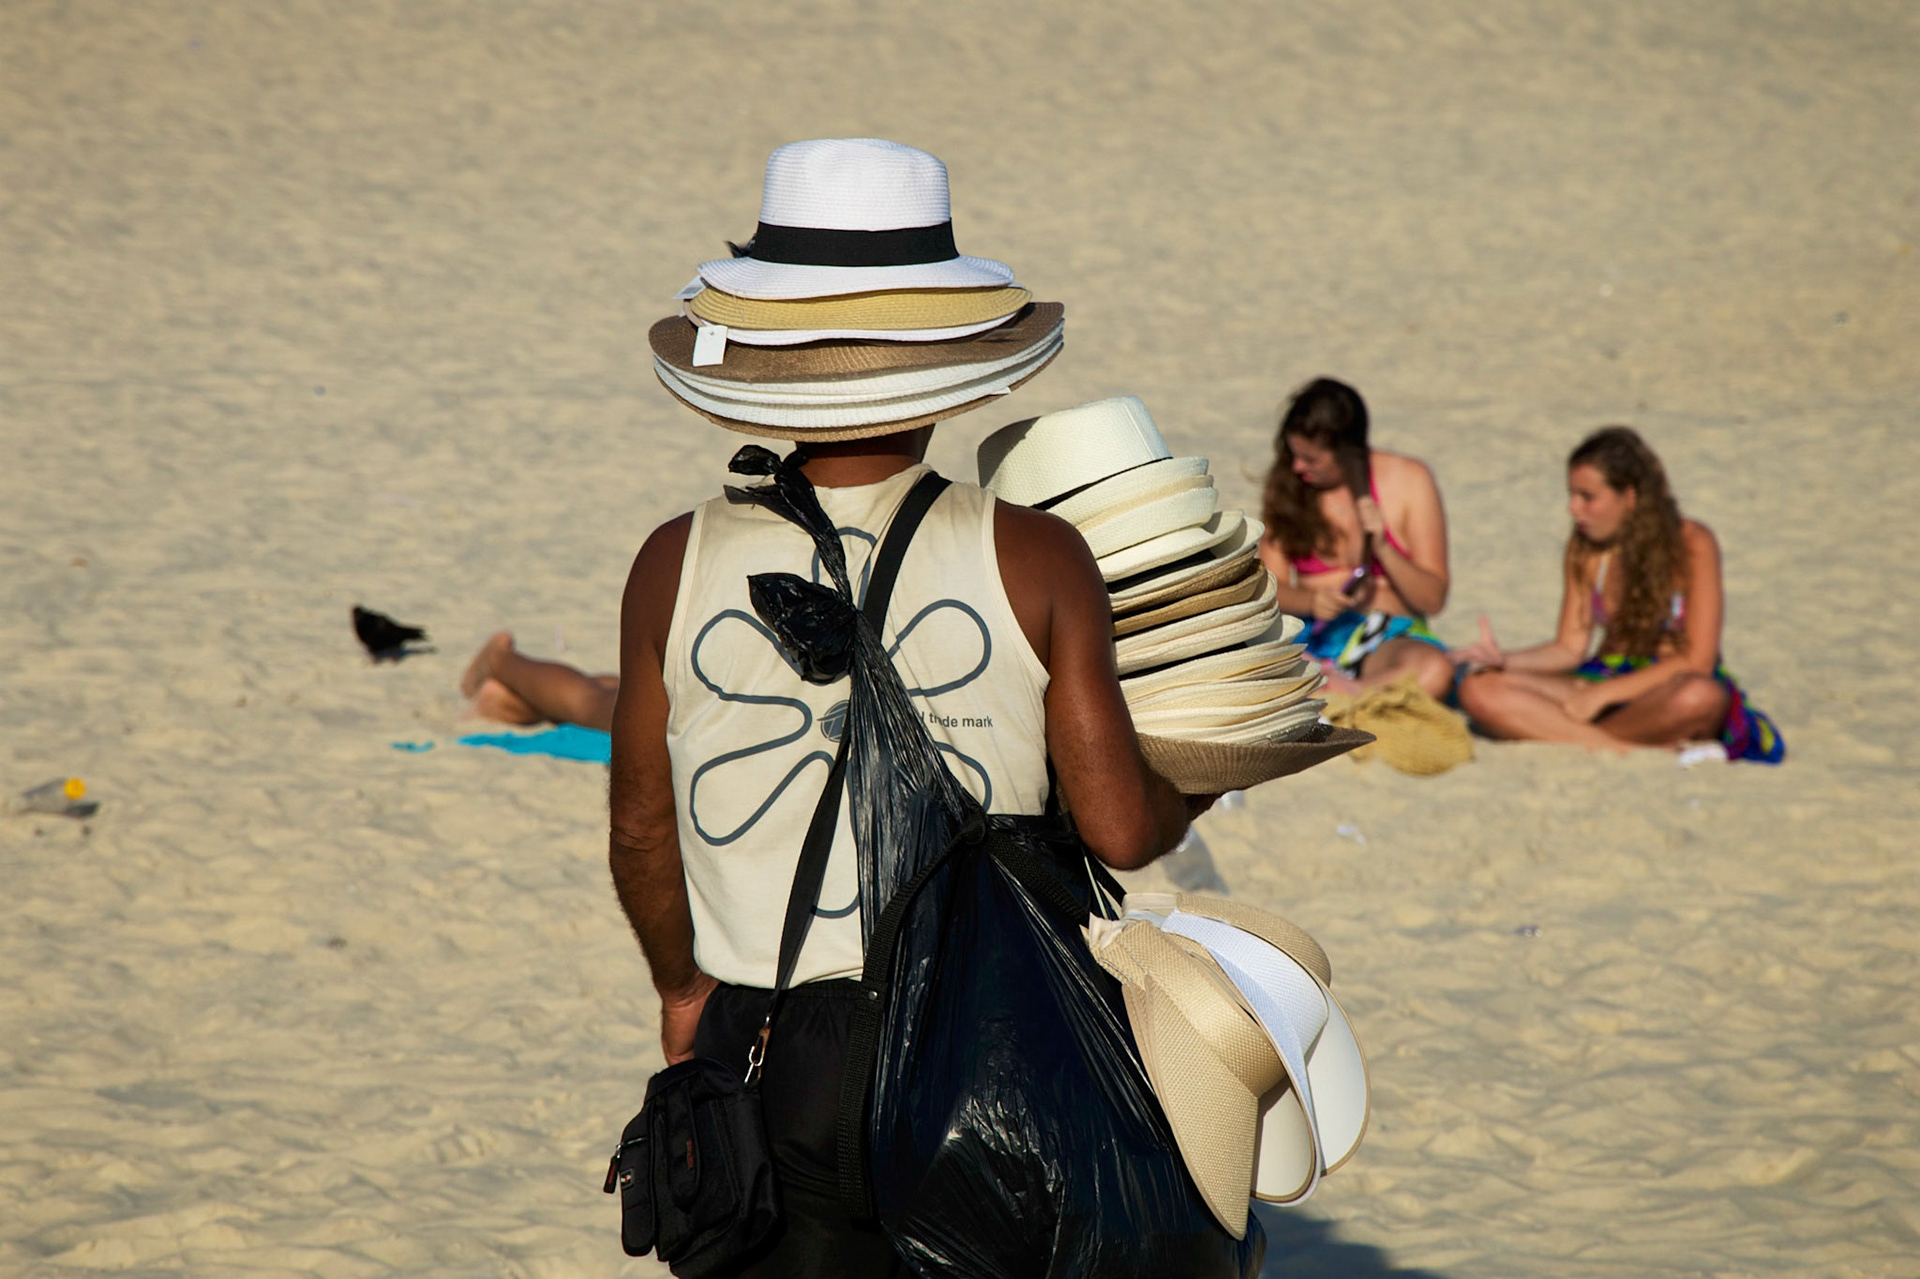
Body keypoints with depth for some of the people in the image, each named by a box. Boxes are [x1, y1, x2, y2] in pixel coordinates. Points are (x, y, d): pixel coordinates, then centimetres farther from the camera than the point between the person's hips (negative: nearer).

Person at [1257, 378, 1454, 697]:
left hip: (1390, 641, -1)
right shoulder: (1286, 485, 8)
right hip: (1310, 640, 1)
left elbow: (1432, 599, 1)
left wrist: (1382, 548, -15)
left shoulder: (1408, 480, 2)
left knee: (1434, 671, -40)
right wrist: (1312, 601, -15)